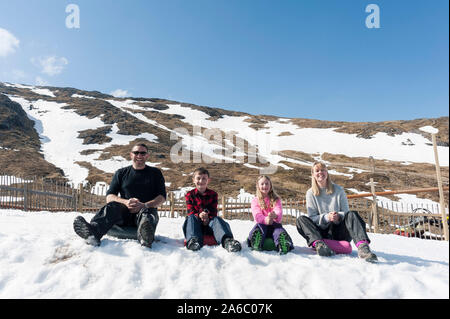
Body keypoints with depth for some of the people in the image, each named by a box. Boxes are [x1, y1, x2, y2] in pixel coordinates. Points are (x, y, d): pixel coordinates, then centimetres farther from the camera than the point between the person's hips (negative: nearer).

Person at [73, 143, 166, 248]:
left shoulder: (155, 173, 15)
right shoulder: (121, 173, 18)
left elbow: (162, 197, 5)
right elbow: (109, 197, 9)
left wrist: (144, 205, -15)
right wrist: (125, 202, -13)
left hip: (146, 209, -1)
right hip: (124, 213, 2)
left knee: (149, 212, -35)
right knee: (112, 206, -30)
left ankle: (145, 236, -69)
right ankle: (93, 232, -60)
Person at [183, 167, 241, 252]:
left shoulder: (213, 194, 9)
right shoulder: (190, 195, 7)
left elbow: (214, 212, 1)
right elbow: (190, 212, -3)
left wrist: (208, 219, -24)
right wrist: (199, 215, -27)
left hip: (209, 223, 0)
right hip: (196, 223, 0)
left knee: (217, 220, -30)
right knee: (190, 218, -30)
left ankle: (227, 240, -60)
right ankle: (193, 240, -57)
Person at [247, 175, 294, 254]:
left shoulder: (276, 199, 14)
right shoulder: (255, 200, 11)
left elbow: (279, 212, -8)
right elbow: (257, 215, -8)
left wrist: (275, 215, -36)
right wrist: (265, 220, -33)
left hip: (274, 224, 0)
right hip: (262, 224, 0)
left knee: (280, 230, -32)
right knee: (258, 226, -33)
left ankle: (284, 246, -59)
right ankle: (256, 245, -58)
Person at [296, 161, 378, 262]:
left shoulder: (338, 190, 7)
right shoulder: (310, 193, 5)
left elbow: (346, 212, 4)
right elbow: (311, 217, -1)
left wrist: (339, 216, -20)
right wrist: (326, 217, -20)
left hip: (339, 231, 0)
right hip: (322, 233, 0)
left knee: (352, 214, -26)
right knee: (301, 220, -23)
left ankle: (362, 247, -47)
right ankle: (319, 244, -48)